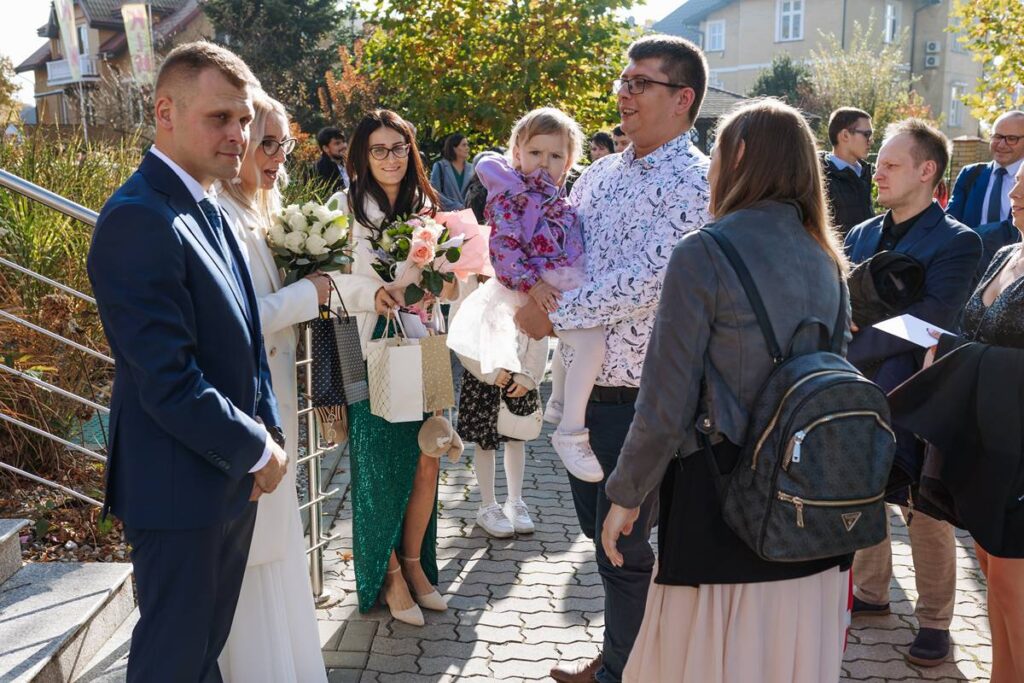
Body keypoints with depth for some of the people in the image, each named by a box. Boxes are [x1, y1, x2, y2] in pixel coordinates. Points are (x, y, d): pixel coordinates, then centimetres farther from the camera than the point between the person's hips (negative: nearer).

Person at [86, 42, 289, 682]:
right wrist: (257, 449, -13)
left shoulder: (211, 210, 10)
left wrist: (269, 432, 2)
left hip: (233, 473, 9)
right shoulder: (140, 219, -21)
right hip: (180, 486, -9)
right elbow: (167, 383, -25)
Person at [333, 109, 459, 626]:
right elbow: (333, 280, -11)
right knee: (382, 470, 4)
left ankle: (414, 563, 28)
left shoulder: (423, 206, 9)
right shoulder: (349, 209, -6)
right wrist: (372, 293, -28)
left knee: (426, 465, 7)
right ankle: (388, 573, 24)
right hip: (372, 355, -4)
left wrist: (448, 282, -8)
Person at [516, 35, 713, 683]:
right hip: (584, 380, 8)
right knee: (599, 526, 20)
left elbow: (645, 281, -25)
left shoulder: (693, 181, -14)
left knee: (623, 543, 6)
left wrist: (554, 315, -20)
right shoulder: (602, 172, 10)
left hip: (639, 393, -8)